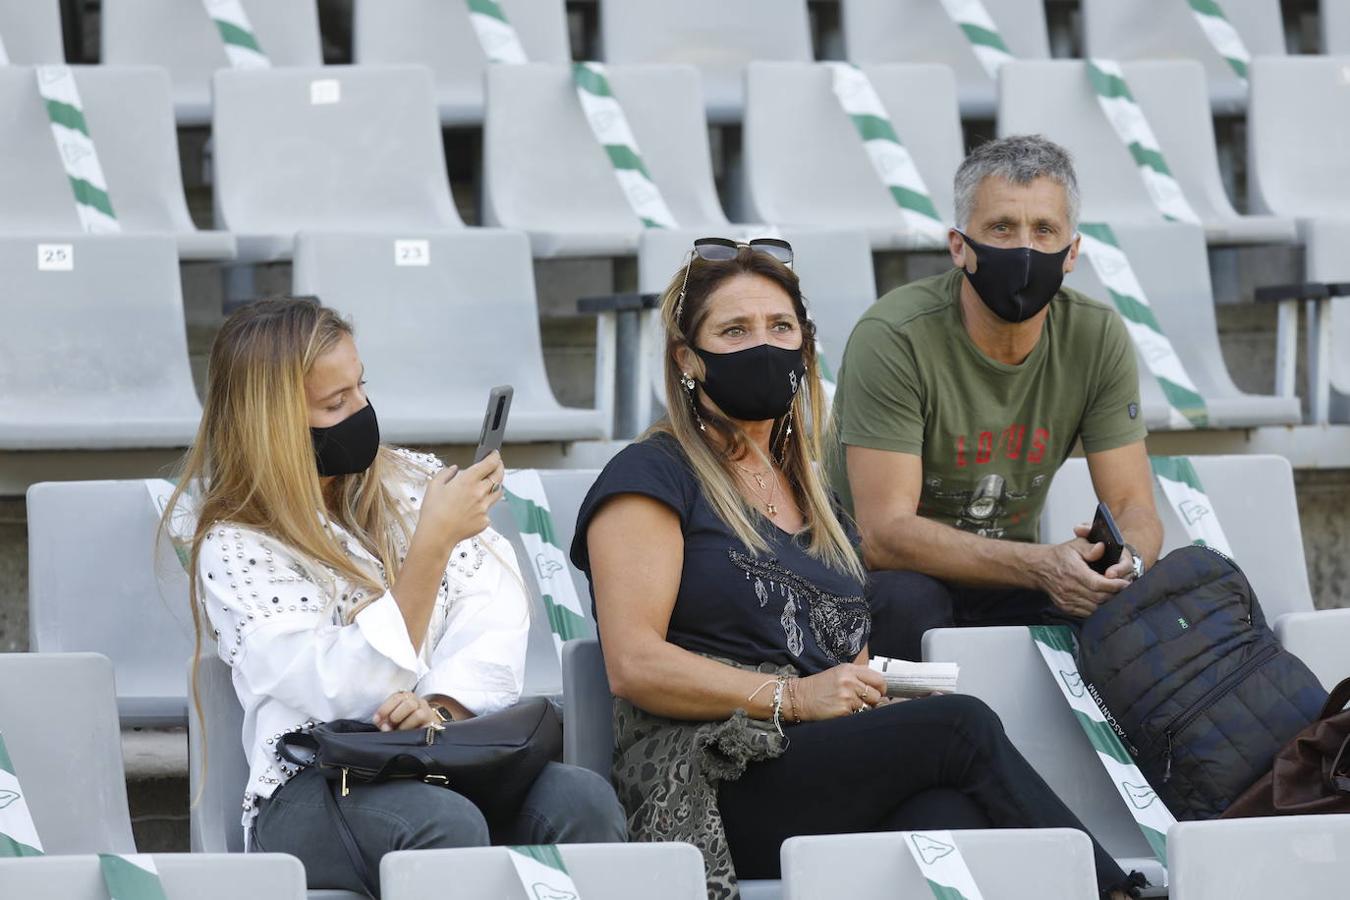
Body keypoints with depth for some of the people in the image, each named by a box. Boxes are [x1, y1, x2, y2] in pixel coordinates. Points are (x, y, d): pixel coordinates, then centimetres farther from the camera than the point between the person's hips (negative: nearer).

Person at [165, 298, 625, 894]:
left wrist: (444, 705, -18)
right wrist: (434, 543, -17)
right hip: (311, 792, -4)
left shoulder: (414, 481, 14)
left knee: (583, 799, -29)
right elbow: (352, 695, -12)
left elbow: (496, 622, 3)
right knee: (447, 824, -38)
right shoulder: (236, 549, -1)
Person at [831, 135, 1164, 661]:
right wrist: (1041, 566, -40)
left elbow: (1134, 508, -5)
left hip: (1005, 590, 3)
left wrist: (1126, 560, -32)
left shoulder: (1098, 338, -5)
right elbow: (883, 534, -27)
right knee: (906, 599, -37)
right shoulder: (892, 339, -20)